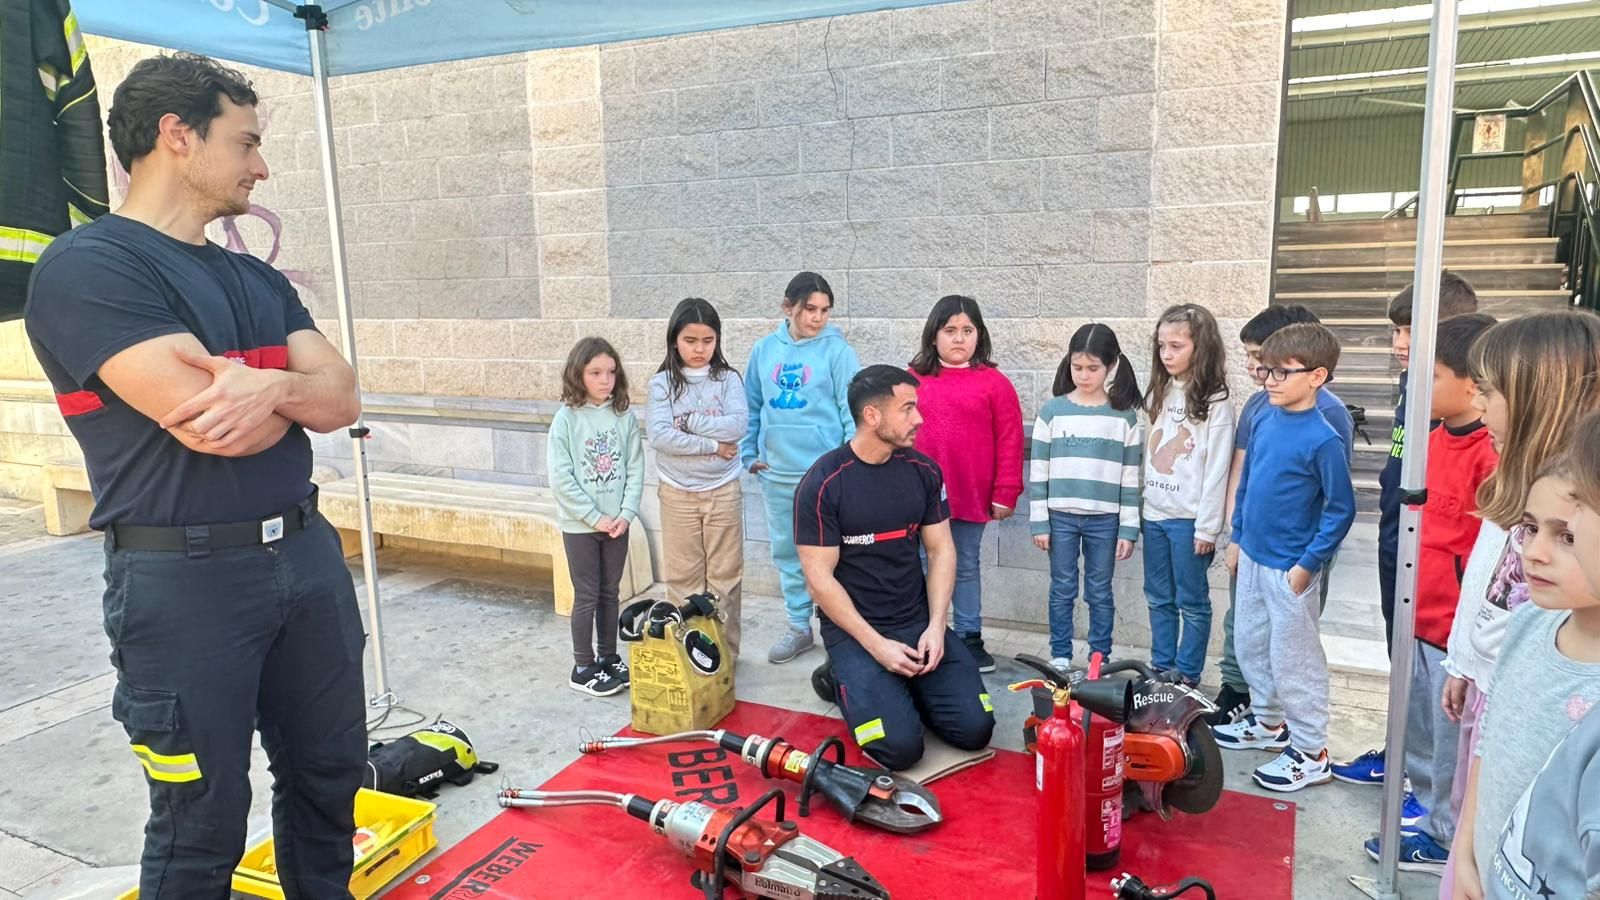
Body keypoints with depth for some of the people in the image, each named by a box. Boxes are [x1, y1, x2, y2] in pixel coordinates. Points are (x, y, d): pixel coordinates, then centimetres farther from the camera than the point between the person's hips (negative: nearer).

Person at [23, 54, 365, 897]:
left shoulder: (259, 279, 13)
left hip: (307, 553, 7)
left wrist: (271, 385, -19)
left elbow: (342, 399, 2)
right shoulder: (88, 266, -11)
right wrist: (293, 388, -1)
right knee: (203, 825, 8)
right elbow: (206, 424, -22)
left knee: (330, 776, 17)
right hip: (185, 578, -7)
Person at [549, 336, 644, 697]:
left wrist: (626, 514, -10)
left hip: (617, 523, 3)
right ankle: (582, 668, 16)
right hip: (579, 525, -3)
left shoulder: (625, 417, -1)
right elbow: (560, 479, -13)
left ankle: (608, 658, 28)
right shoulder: (566, 419, -10)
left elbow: (635, 470, 0)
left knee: (610, 593, 14)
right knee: (587, 597, 4)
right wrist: (595, 517, -14)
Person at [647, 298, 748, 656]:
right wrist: (712, 444, -15)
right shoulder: (662, 383, -2)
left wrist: (688, 421, -15)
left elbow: (738, 426, -15)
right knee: (682, 577, 9)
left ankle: (726, 650, 20)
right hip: (677, 493, 0)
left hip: (723, 491, 0)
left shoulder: (728, 379, -1)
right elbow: (659, 436, -14)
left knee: (725, 576, 8)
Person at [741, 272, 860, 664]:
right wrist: (749, 454, 8)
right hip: (776, 473, 4)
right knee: (786, 552, 14)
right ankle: (799, 626, 28)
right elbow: (751, 407, 12)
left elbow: (852, 411, -8)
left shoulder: (837, 350, -7)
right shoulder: (764, 350, 5)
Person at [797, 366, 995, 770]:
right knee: (899, 747, -18)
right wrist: (876, 645, -18)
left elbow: (940, 550, 5)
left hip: (919, 620, 5)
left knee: (975, 728, -9)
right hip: (853, 629, -4)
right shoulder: (822, 483, -14)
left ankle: (900, 687, 17)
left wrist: (936, 626, -9)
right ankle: (844, 680, 10)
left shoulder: (924, 471, 1)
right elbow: (820, 577, -13)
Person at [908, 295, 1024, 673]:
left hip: (971, 497, -1)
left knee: (966, 568, 14)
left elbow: (1009, 442, -3)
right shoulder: (913, 380, 2)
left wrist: (1005, 494, -5)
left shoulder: (994, 382, -3)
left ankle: (970, 638, 26)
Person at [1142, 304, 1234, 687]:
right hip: (1154, 513, 7)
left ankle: (1187, 676, 15)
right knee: (1158, 598, 14)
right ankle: (1161, 669, 25)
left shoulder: (1215, 402, -10)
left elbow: (1216, 469, -12)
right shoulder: (1160, 394, 11)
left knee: (1192, 601, 5)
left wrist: (1207, 527, -14)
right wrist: (1142, 505, 10)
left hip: (1189, 518, -6)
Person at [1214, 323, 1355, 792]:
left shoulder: (1322, 438, -19)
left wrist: (1308, 564, -15)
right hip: (1253, 558, 7)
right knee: (1250, 644, 20)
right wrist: (1238, 535, 14)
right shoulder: (1264, 420, 1)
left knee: (1293, 658, 4)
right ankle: (1268, 720, 40)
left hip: (1290, 569, -7)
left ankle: (1310, 753, 20)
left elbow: (1341, 508, -15)